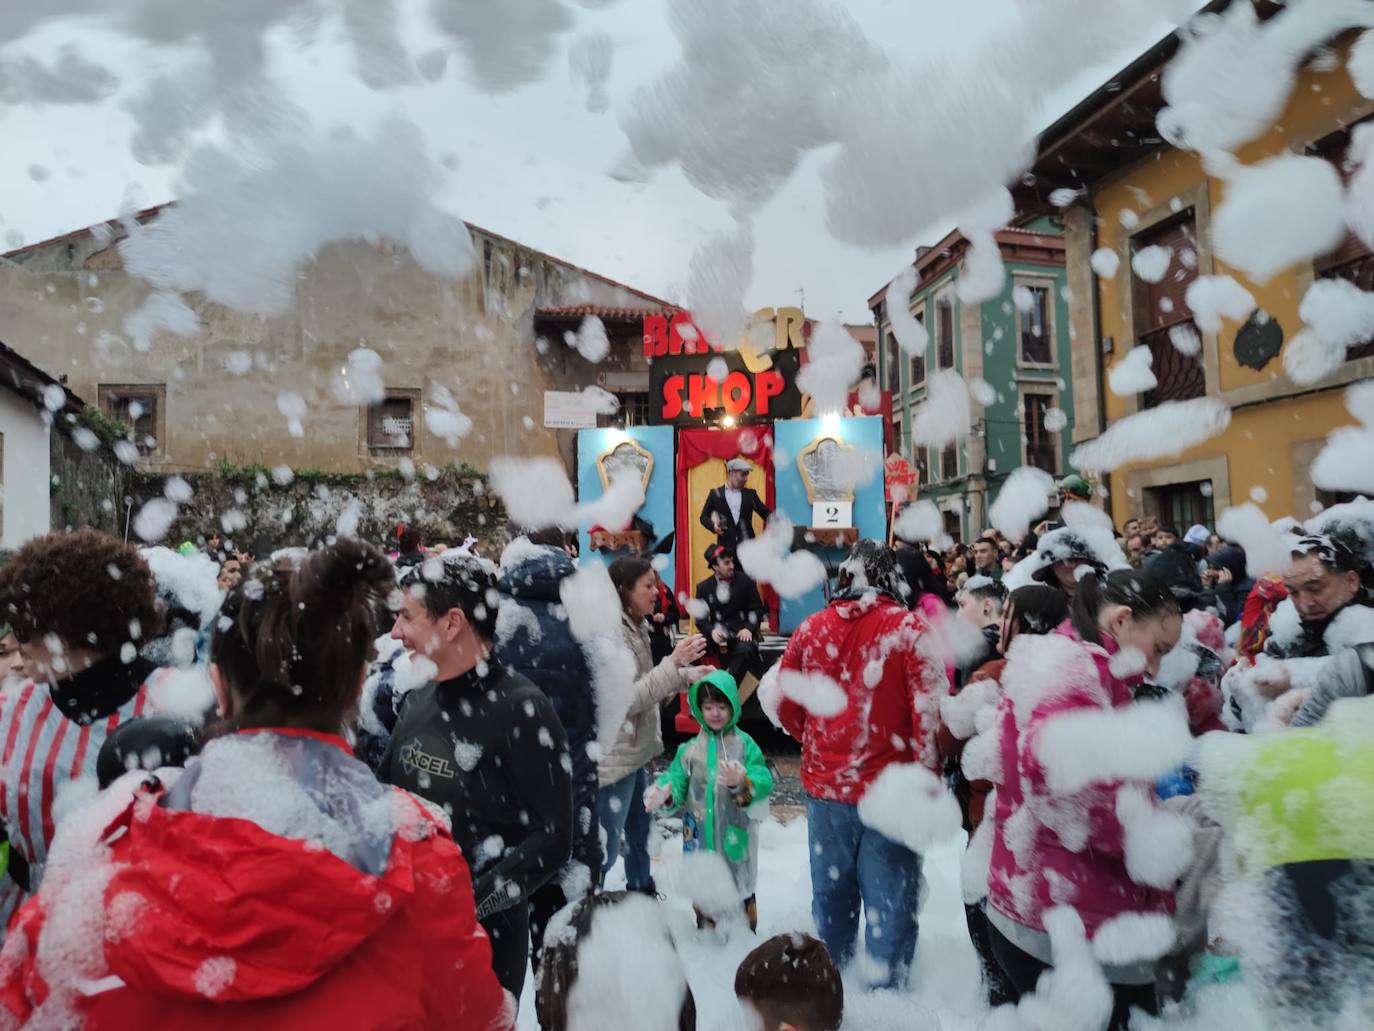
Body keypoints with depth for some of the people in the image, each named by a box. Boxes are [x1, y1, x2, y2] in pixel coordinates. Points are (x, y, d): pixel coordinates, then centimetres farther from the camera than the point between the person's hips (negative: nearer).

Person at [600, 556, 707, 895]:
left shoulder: (634, 627, 8)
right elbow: (629, 698, -26)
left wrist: (691, 675, 5)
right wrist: (674, 662, -27)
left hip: (634, 750, 10)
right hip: (614, 756, -10)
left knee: (639, 829, 26)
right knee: (606, 846, 1)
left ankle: (642, 888, 44)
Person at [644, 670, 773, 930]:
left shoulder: (745, 745, -7)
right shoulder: (691, 748, -1)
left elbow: (764, 782, -16)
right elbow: (677, 778, -5)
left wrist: (741, 783, -35)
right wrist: (666, 793, -26)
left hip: (734, 836, -2)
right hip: (699, 836, 2)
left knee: (740, 888, 16)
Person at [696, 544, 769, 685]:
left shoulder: (745, 580, 5)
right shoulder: (703, 587, 7)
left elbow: (757, 609, 6)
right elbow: (701, 618, 6)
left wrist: (749, 628, -13)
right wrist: (712, 631, -17)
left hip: (742, 632, 0)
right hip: (719, 633, 0)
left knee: (745, 649, -35)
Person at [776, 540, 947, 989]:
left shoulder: (812, 627, -1)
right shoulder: (910, 628, -12)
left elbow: (785, 706, 7)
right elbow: (930, 711, -16)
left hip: (825, 787, 4)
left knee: (831, 893, 20)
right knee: (890, 899, 9)